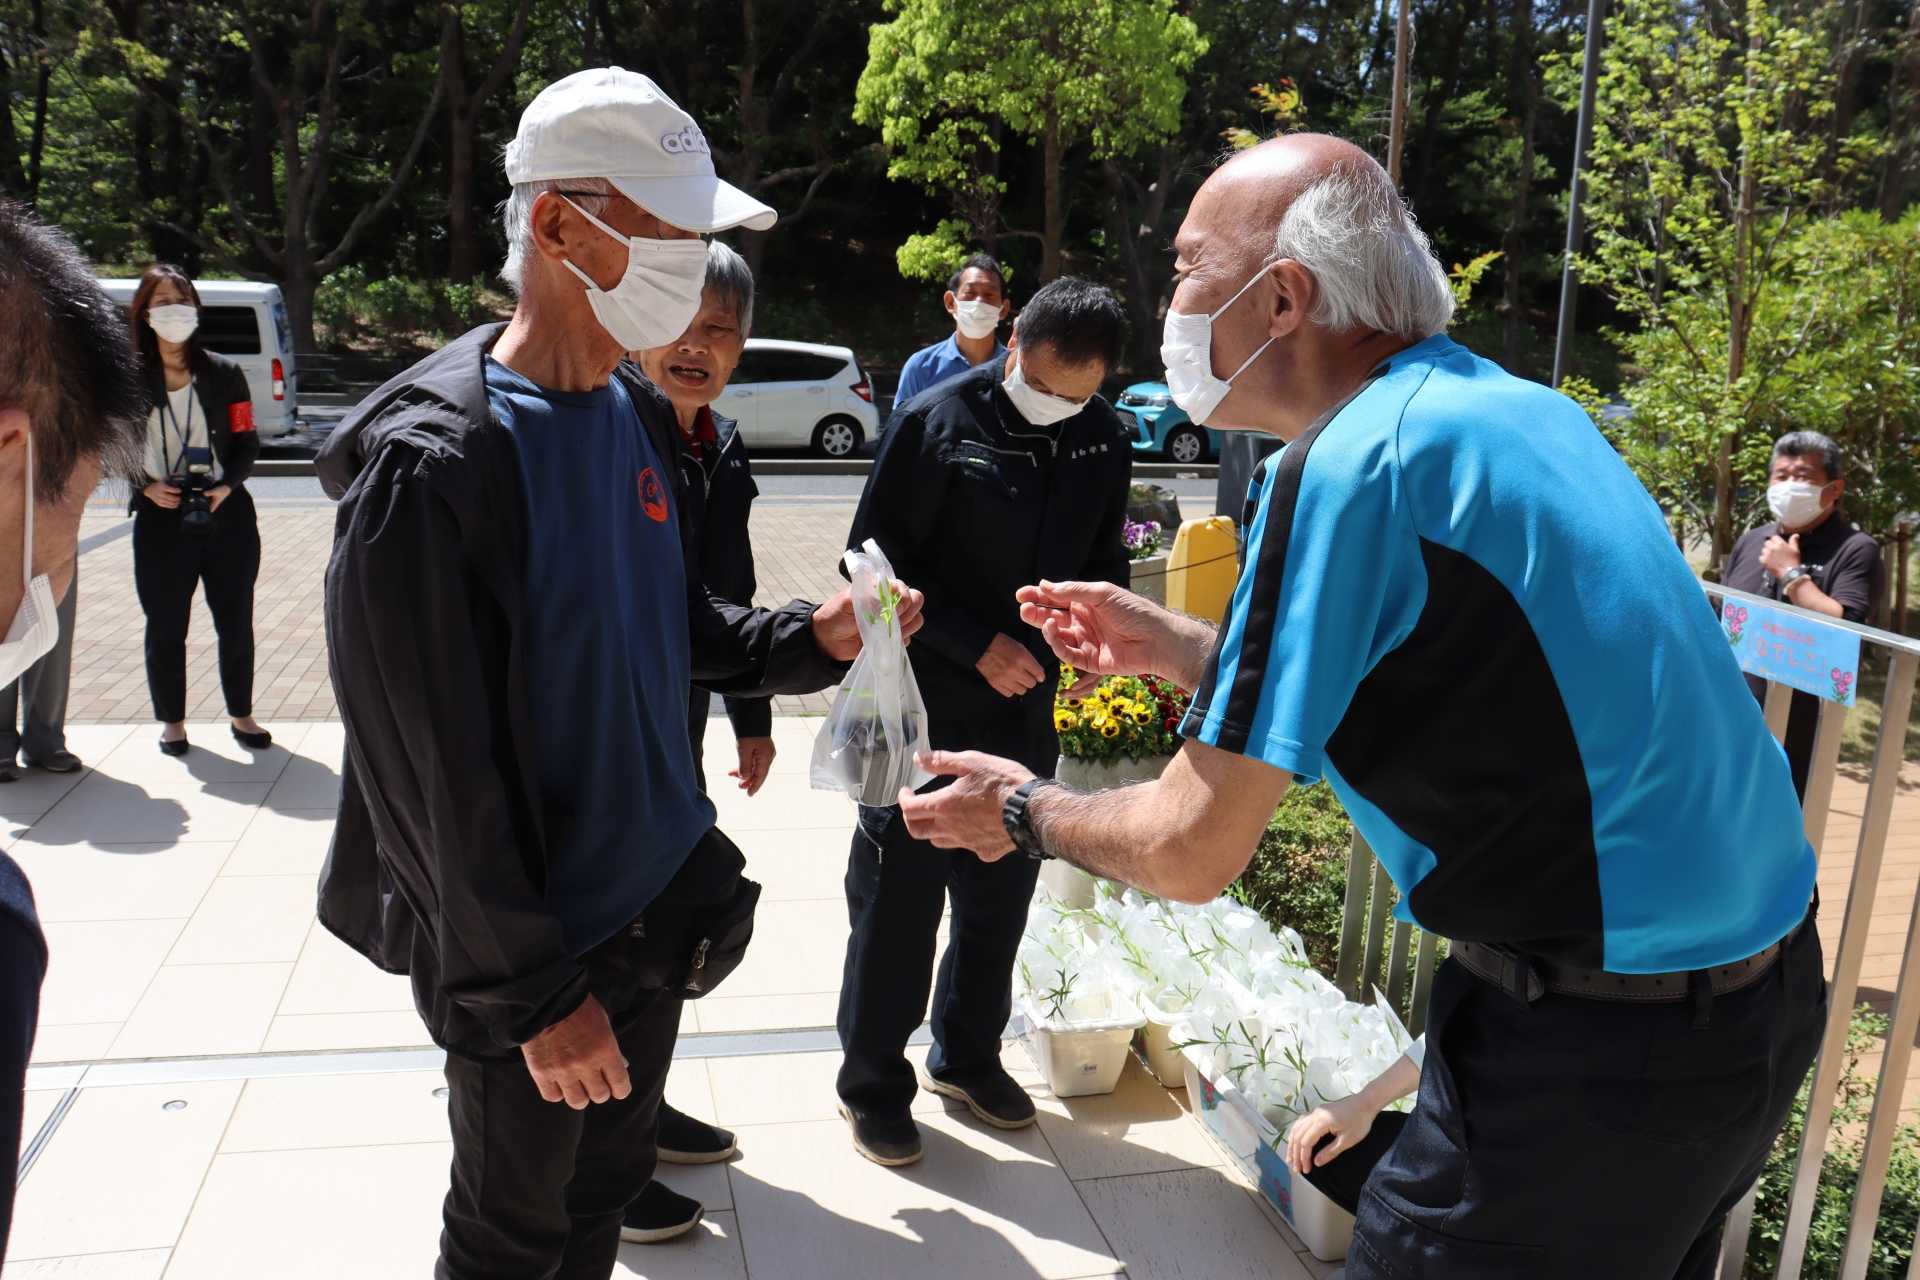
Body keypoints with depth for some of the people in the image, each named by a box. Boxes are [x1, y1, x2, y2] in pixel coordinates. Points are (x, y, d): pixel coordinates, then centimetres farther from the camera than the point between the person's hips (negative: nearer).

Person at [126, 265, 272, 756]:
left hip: (227, 514, 1)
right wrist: (146, 486, -11)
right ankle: (172, 721, 21)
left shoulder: (224, 373, 2)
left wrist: (227, 485, -13)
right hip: (161, 519, -1)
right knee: (166, 625, 6)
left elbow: (246, 442, 3)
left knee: (236, 620, 7)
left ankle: (241, 715, 22)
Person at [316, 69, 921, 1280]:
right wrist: (533, 996, -17)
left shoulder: (639, 412, 2)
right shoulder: (432, 462, -23)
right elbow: (433, 771, -21)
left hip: (658, 901, 7)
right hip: (531, 950, -7)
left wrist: (807, 637, -5)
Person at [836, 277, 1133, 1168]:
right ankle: (872, 1082, 21)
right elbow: (877, 558, -12)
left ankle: (967, 1055, 36)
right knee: (898, 896, 4)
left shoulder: (1103, 443, 2)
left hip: (1024, 706, 5)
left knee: (1001, 894, 16)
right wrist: (978, 645, -18)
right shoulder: (937, 420, -13)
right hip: (922, 703, -5)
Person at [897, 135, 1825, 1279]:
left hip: (1591, 1044, -9)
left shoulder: (1349, 466, -20)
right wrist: (1166, 645, 16)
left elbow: (1191, 851, -17)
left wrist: (1025, 812, 2)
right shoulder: (1515, 406, 6)